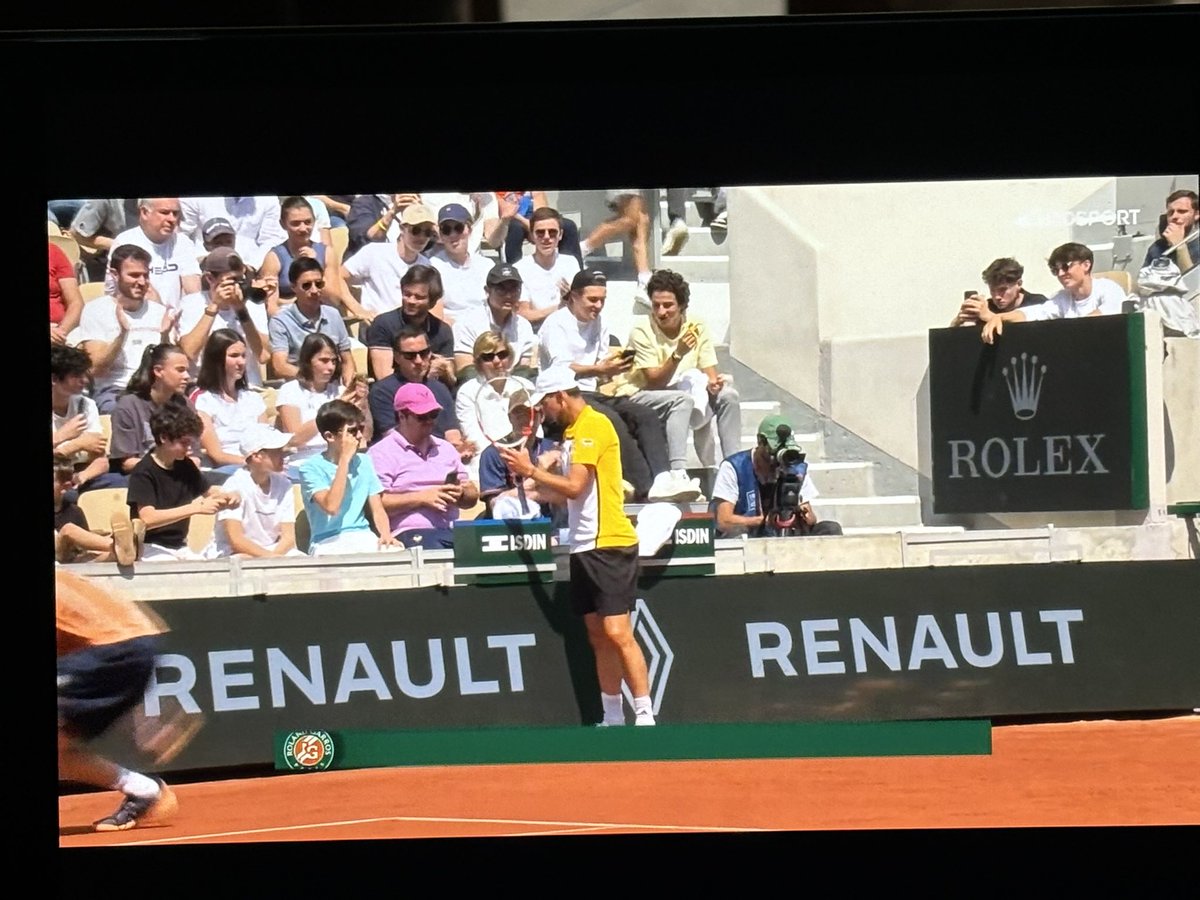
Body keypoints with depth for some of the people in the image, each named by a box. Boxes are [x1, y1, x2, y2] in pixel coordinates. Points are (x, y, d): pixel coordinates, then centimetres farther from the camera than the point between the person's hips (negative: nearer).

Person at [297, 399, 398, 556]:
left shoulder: (364, 462, 12)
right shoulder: (311, 467, -5)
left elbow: (377, 509, 11)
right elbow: (331, 507, -20)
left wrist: (386, 535, -12)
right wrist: (345, 459, -15)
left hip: (364, 538, 5)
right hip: (328, 543, -5)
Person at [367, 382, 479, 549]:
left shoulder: (446, 449, 25)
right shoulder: (382, 453, 5)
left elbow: (472, 497, 26)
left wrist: (460, 494, 2)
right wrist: (421, 498, -9)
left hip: (452, 531, 6)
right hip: (411, 534, -6)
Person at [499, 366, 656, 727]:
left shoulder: (593, 426, -11)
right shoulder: (573, 430, 18)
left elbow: (575, 486, -17)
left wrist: (531, 470, -7)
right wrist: (531, 481, 7)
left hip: (610, 544, -10)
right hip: (584, 546, 10)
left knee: (617, 633, -13)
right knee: (597, 636, 8)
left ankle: (645, 716, -13)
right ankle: (612, 718, 10)